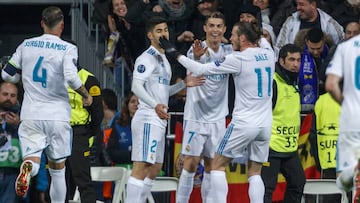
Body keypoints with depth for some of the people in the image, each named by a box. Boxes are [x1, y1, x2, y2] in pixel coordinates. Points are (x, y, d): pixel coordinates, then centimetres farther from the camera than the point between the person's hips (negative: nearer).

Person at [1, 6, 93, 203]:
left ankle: (28, 167, -39)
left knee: (32, 162, -4)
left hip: (31, 115, 1)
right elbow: (71, 78, -20)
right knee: (57, 170, 13)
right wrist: (86, 95, -2)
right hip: (57, 116, -1)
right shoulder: (67, 49, -5)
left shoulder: (26, 45, 6)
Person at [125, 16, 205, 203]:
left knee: (154, 169, 13)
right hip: (147, 119, -10)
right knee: (141, 167, -15)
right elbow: (136, 86, -22)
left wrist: (184, 84, 16)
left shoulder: (163, 59, 21)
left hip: (159, 120, 10)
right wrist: (155, 105, -35)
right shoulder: (147, 58, -9)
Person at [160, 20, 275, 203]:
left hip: (244, 124, -6)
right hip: (265, 125, 6)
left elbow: (201, 69, -9)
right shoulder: (268, 54, 4)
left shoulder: (238, 60, -12)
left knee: (217, 165, 6)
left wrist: (176, 54, 0)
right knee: (254, 173, 12)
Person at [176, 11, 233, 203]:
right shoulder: (197, 49, -13)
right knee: (191, 165, -6)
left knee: (212, 166, 8)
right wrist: (197, 57, -56)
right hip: (196, 117, -5)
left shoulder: (228, 51, 5)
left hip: (218, 118, 5)